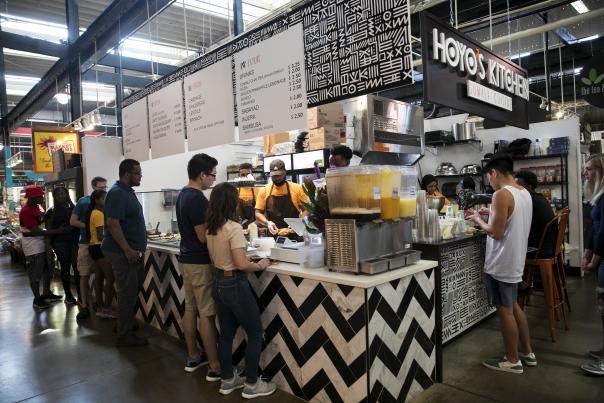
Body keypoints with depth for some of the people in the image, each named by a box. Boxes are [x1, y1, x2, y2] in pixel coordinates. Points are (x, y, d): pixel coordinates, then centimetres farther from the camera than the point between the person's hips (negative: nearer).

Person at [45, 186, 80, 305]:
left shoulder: (73, 208, 11)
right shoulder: (51, 212, 6)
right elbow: (48, 231, 3)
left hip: (75, 241, 1)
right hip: (60, 243, -1)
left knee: (77, 267, -3)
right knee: (65, 268, 5)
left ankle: (80, 294, 3)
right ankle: (68, 295, 14)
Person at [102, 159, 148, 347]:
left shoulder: (127, 191, 13)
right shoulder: (117, 193, -17)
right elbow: (112, 223, -24)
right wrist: (128, 250, -25)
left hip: (132, 250, 10)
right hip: (123, 252, -10)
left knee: (132, 289, 18)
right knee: (128, 292, -2)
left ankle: (126, 325, 33)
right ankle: (124, 336, 10)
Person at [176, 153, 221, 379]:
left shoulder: (183, 194, 10)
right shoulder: (197, 199, -21)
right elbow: (203, 236, -22)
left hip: (186, 259, 10)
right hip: (200, 263, -10)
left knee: (190, 309, 15)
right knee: (207, 314, -3)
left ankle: (193, 357, 27)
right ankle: (215, 367, 6)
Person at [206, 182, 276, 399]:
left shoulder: (211, 228, 4)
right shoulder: (234, 228, -22)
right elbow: (241, 264, -24)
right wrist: (260, 265, -8)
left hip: (219, 282, 8)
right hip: (235, 284, -8)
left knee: (226, 333, 19)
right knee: (255, 334, 8)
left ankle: (227, 381, 31)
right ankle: (251, 385, 17)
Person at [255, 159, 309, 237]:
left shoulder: (297, 188, 0)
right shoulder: (264, 190, 4)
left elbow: (307, 209, 3)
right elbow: (258, 213, 7)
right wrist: (267, 223, -12)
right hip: (271, 236, 1)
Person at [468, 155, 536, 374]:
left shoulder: (501, 195, -21)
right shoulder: (525, 193, 7)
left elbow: (496, 233, -22)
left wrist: (478, 220, -7)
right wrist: (490, 217, 14)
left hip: (501, 263, -9)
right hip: (515, 260, 9)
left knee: (505, 311, 4)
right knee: (513, 306, 21)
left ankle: (513, 361, 17)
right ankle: (528, 353, 31)